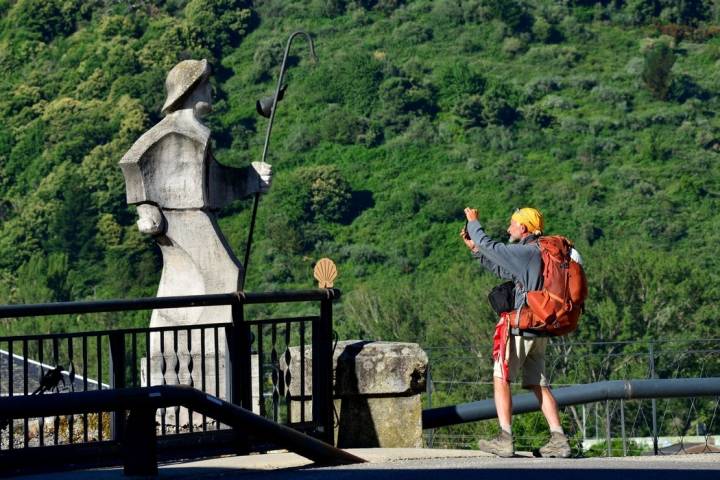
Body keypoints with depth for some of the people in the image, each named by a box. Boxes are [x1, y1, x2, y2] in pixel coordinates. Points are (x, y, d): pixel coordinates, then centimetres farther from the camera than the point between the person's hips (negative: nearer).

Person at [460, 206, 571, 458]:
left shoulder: (527, 252, -11)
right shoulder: (539, 254, 18)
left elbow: (489, 247, -11)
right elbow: (502, 270, 27)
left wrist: (473, 223, 6)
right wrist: (474, 247, 27)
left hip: (521, 326, -9)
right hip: (539, 332, 9)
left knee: (501, 379, -6)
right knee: (539, 385, 9)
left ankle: (505, 439, -13)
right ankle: (558, 439, 1)